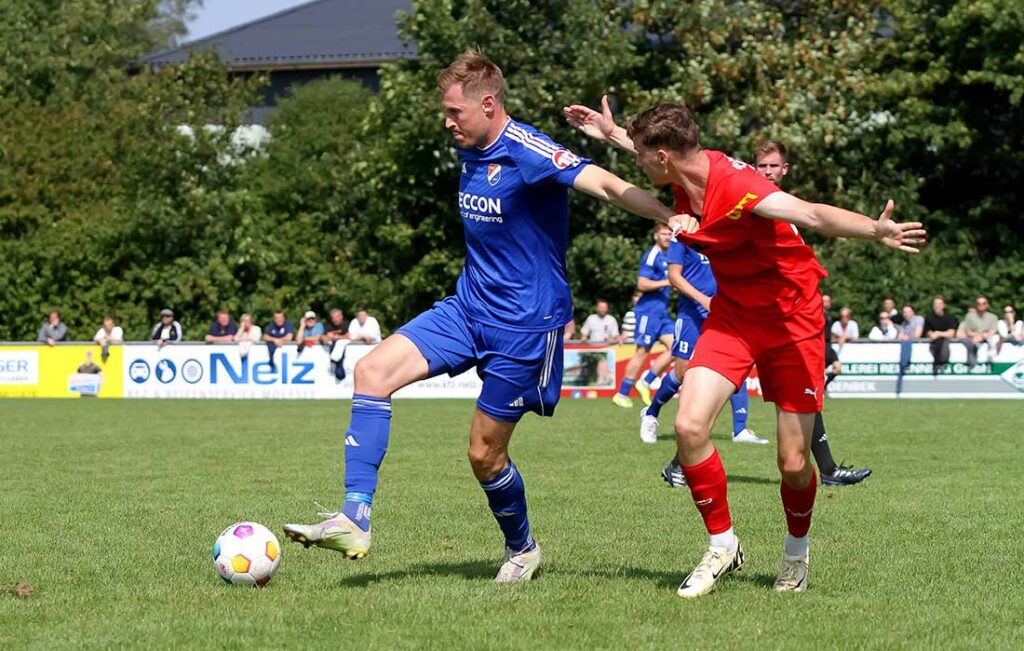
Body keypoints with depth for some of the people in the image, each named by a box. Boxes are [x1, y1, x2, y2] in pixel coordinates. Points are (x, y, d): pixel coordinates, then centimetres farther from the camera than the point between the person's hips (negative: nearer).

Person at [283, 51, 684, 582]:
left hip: (524, 324, -8)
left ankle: (522, 549, 29)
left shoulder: (528, 153, -19)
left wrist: (670, 217, -46)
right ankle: (354, 520, -16)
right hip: (468, 307, 8)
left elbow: (606, 185, -32)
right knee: (373, 370, -13)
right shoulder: (469, 151, 7)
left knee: (485, 454, 0)